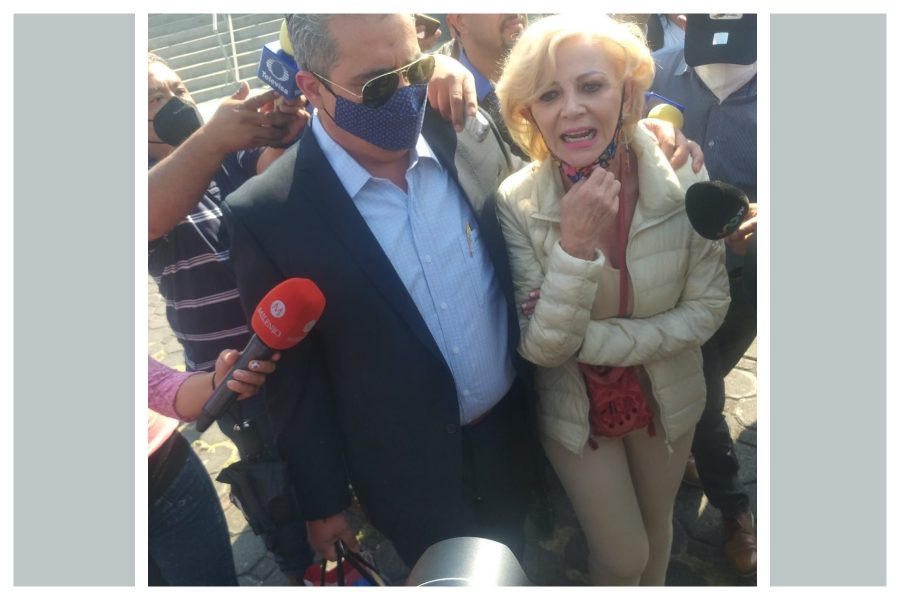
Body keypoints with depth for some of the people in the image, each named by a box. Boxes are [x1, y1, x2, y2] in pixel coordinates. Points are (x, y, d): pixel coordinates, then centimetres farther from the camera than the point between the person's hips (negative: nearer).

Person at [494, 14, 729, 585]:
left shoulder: (683, 178, -20)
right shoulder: (517, 203, -23)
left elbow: (707, 308, -13)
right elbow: (540, 347, -23)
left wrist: (590, 341, -21)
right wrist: (574, 245, -37)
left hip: (667, 395, 2)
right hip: (575, 406, -2)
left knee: (656, 524, 27)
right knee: (621, 555, 15)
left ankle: (655, 587, 60)